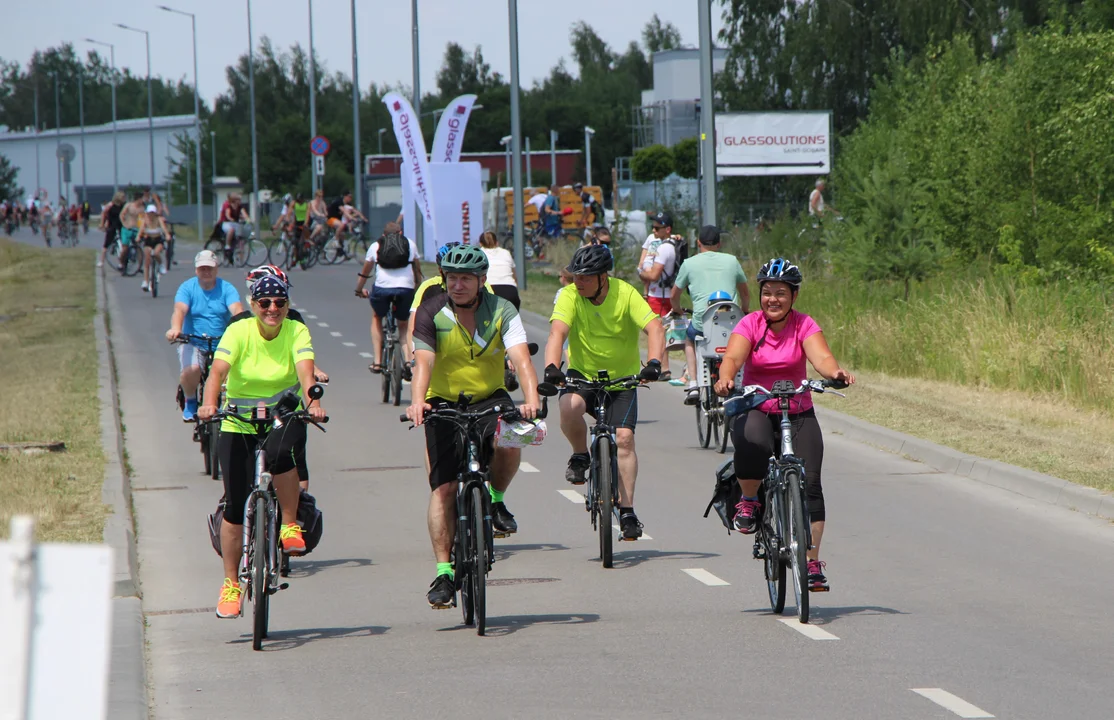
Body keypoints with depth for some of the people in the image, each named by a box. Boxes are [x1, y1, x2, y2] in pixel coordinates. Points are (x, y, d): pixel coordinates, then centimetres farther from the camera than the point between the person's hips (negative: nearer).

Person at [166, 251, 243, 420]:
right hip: (193, 343, -1)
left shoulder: (226, 288, 2)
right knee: (191, 370, -30)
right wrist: (175, 328, -40)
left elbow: (237, 310, -16)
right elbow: (179, 310, -17)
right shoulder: (187, 288, 1)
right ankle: (190, 401, 2)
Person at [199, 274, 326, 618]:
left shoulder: (297, 333, -9)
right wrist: (209, 404, -44)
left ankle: (290, 526, -18)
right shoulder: (238, 332, -11)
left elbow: (305, 371, -25)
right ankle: (231, 584, 11)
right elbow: (218, 371, -25)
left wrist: (312, 402, -45)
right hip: (239, 425, 0)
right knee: (235, 505, -3)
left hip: (284, 420, 0)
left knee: (280, 452, -36)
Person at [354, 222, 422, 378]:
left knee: (377, 318, 28)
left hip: (382, 287, -1)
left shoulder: (376, 246, 22)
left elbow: (365, 272, 34)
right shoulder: (410, 244, 24)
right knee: (404, 325, 23)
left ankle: (377, 362, 21)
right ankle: (408, 360, -1)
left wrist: (359, 290, 49)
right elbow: (418, 271, 31)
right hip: (406, 288, 1)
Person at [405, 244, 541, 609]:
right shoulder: (431, 313, -12)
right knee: (443, 487, -9)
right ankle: (443, 571, -4)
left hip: (489, 398, 0)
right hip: (444, 403, 0)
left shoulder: (502, 312, -11)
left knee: (509, 443, -31)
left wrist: (531, 399, -43)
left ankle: (495, 500, 0)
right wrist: (417, 402, -45)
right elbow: (423, 362, -25)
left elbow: (521, 359, -24)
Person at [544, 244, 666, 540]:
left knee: (624, 437, -15)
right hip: (582, 373, 0)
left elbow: (655, 327, -26)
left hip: (622, 379, 0)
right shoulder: (570, 296, -14)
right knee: (570, 406, -32)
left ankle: (626, 510, -6)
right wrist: (552, 367, -46)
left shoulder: (625, 294, -16)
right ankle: (580, 456, -3)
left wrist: (654, 363, -45)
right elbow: (557, 332, -27)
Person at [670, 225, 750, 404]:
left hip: (702, 320, -1)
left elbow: (674, 296, 15)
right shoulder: (731, 261, 10)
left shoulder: (690, 263, 6)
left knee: (690, 339, 31)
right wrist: (745, 311, 41)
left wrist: (677, 310, 36)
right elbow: (745, 292, 22)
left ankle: (693, 384, 16)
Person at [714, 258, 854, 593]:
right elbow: (733, 356, -22)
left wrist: (836, 372, -44)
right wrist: (725, 378, -45)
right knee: (751, 442, -37)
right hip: (755, 410, -1)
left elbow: (821, 356, -21)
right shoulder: (750, 324, -5)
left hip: (798, 413, 1)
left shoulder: (804, 325, -4)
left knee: (809, 482, -12)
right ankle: (749, 501, -10)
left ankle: (812, 561, -5)